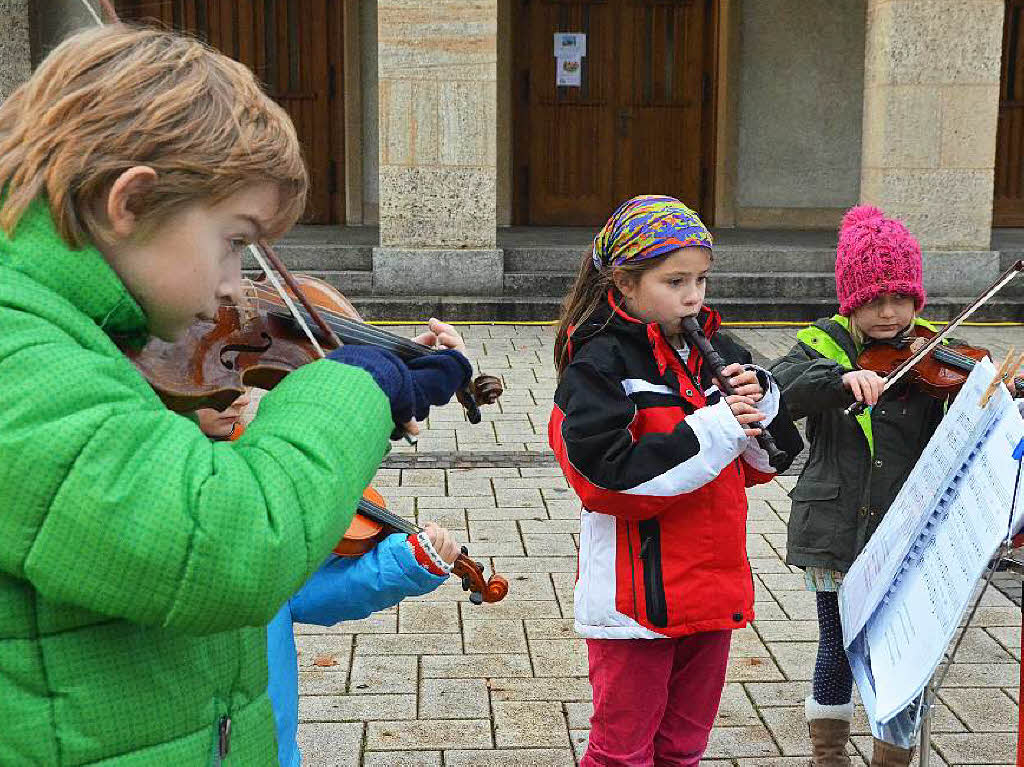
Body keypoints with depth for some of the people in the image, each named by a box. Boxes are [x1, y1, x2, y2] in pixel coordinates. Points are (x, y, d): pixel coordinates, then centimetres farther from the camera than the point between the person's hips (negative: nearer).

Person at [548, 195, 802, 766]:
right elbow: (608, 478, -24)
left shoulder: (717, 353, 5)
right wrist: (712, 431, -25)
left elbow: (763, 462, 8)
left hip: (711, 587, 6)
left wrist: (759, 403, -12)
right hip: (636, 597, -6)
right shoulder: (598, 365, -13)